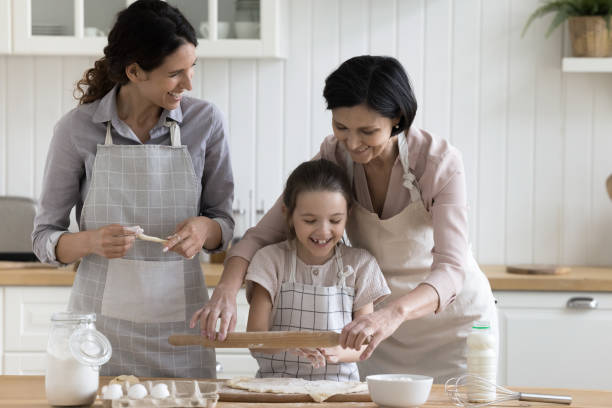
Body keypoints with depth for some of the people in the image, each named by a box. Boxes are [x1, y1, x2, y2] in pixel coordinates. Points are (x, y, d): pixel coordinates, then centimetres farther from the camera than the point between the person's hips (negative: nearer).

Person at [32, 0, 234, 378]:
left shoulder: (205, 121, -1)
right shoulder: (77, 128, -5)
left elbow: (224, 223, 8)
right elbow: (45, 238, 0)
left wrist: (204, 229, -15)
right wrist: (91, 241, -21)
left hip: (178, 318, 1)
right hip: (101, 316, -1)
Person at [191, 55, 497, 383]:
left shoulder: (441, 162, -25)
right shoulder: (334, 156, -14)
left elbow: (451, 269, -34)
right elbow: (265, 232, -14)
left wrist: (394, 312, -53)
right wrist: (226, 290, -34)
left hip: (454, 319, -3)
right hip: (384, 320, 3)